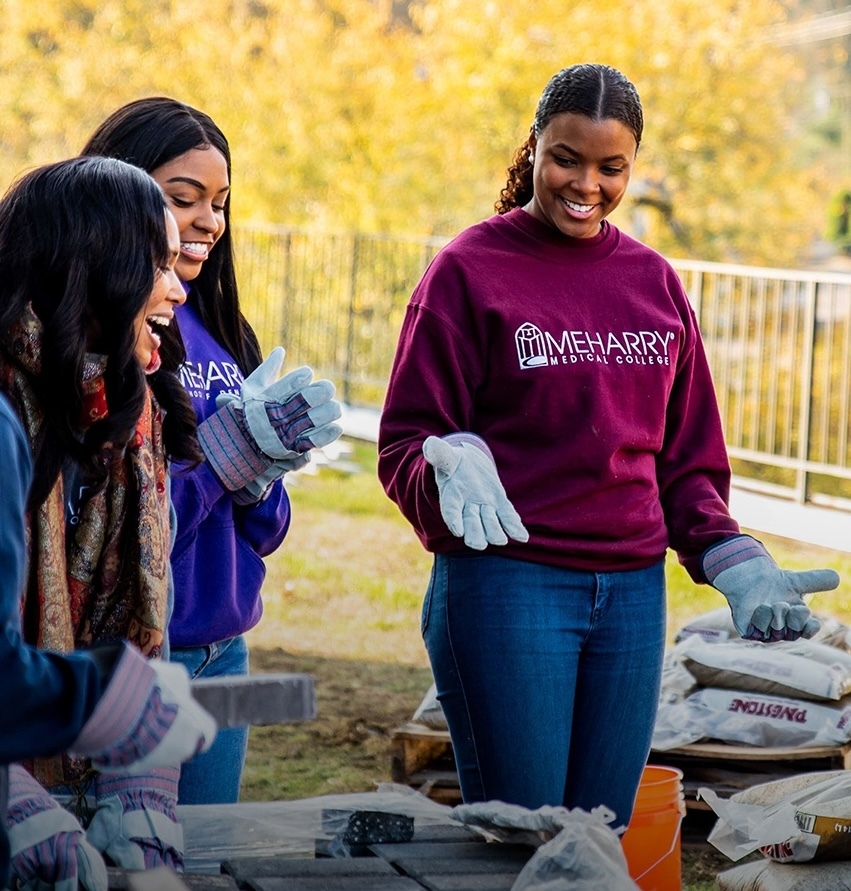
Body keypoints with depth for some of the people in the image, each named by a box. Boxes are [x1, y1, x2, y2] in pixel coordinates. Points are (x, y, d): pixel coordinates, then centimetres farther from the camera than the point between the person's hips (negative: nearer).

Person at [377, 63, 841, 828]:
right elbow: (405, 444, -4)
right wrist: (451, 469, -25)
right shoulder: (469, 269, -2)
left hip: (633, 590, 5)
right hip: (506, 582, -5)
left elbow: (686, 456, 16)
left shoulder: (653, 280, 12)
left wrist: (735, 564, 2)